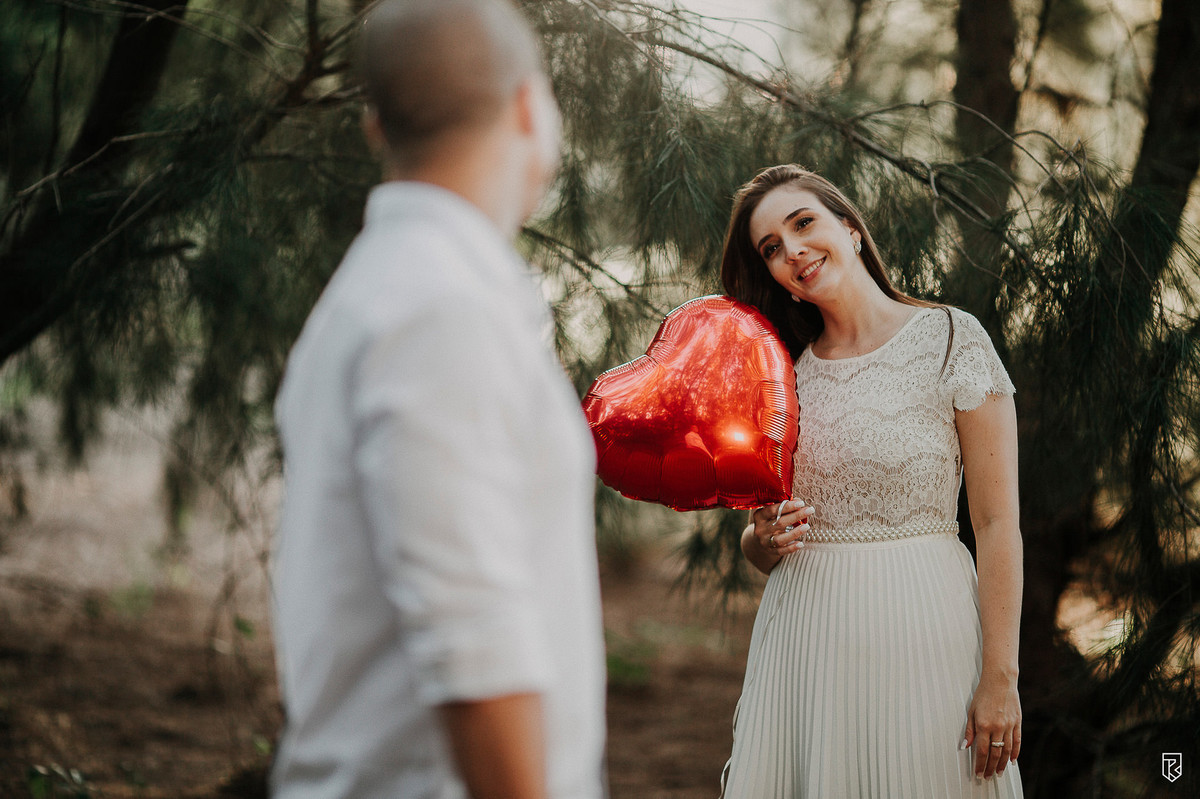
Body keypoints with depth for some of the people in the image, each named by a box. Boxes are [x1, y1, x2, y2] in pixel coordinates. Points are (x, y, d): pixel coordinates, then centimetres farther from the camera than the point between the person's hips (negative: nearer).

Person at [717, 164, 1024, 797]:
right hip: (803, 637, 4)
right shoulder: (784, 375, 10)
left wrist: (1000, 679, -15)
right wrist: (763, 538, -6)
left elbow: (997, 523, -8)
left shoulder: (951, 339, -3)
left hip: (922, 627, -4)